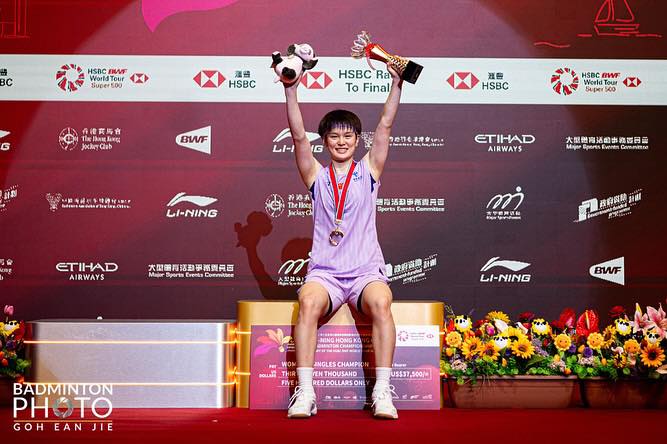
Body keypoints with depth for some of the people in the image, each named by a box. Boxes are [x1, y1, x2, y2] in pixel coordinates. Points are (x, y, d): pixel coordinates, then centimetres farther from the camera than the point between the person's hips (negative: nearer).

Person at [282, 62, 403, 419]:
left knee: (381, 303, -34)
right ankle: (305, 393, -33)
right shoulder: (317, 176, 13)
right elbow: (298, 136, 3)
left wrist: (396, 84, -3)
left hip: (366, 269, 0)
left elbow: (385, 126, 5)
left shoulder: (368, 170, 13)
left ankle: (382, 392, -32)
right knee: (309, 303, -33)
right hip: (324, 271, 0)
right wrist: (291, 90, -5)